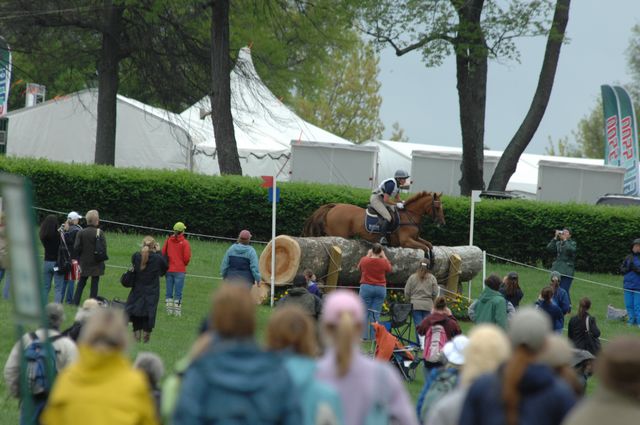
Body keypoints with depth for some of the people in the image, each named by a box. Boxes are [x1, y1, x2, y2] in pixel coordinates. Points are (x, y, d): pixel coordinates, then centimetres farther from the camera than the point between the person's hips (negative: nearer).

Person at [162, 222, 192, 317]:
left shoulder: (168, 240, 1)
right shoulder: (184, 242, -9)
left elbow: (163, 253, 2)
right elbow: (187, 257, -10)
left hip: (168, 269, 3)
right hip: (179, 270, -3)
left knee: (169, 291, 9)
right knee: (178, 292, -1)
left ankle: (169, 310, 8)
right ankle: (177, 311, -3)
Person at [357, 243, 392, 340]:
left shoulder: (364, 260, -6)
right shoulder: (384, 262, -5)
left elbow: (359, 267, 17)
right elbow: (389, 268, 17)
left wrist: (368, 255, 21)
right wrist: (384, 257, 19)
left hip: (366, 287, -1)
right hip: (380, 288, 1)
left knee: (364, 312, 1)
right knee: (376, 313, 2)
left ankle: (364, 335, -4)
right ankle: (374, 336, -1)